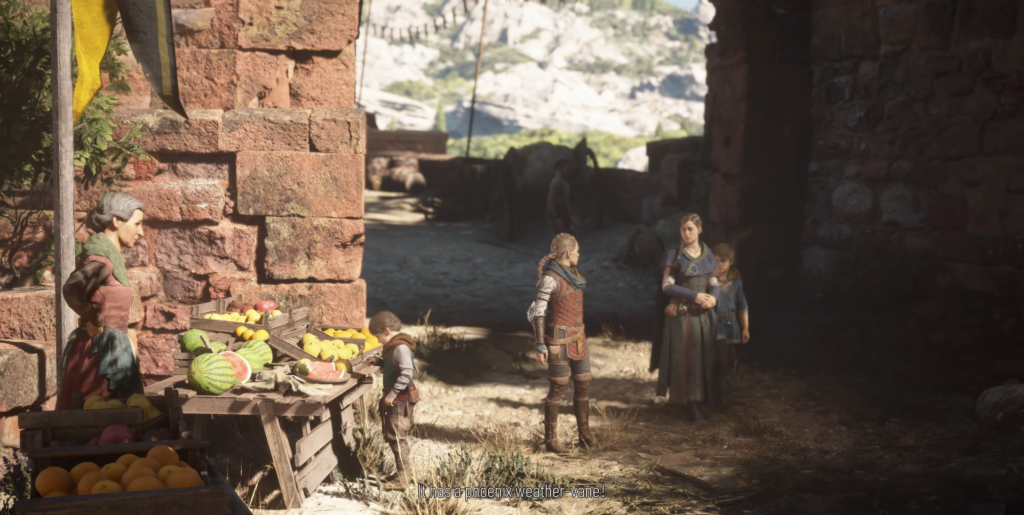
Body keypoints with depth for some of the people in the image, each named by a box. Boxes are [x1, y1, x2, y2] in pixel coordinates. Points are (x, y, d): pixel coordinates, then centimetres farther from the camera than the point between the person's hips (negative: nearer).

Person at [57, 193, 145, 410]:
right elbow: (72, 289, -35)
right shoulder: (101, 259, -16)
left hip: (110, 349, 9)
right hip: (101, 351, -9)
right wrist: (95, 322, -22)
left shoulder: (110, 255, 12)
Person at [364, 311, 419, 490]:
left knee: (397, 438, -6)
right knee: (395, 437, 17)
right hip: (396, 398, 10)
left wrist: (392, 394, -27)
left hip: (401, 399, -10)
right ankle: (402, 472, 27)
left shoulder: (401, 347, -21)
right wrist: (378, 361, 9)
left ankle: (402, 479, -1)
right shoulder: (394, 346, 10)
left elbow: (407, 372, -29)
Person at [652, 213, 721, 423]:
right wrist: (694, 296, -20)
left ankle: (699, 399, 19)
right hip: (681, 313, -5)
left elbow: (713, 282, 6)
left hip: (703, 313, 5)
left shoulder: (707, 253, 7)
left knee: (703, 357, 8)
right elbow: (667, 286, -14)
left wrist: (713, 297, -16)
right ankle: (688, 404, 1)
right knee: (684, 357, -3)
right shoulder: (674, 254, -9)